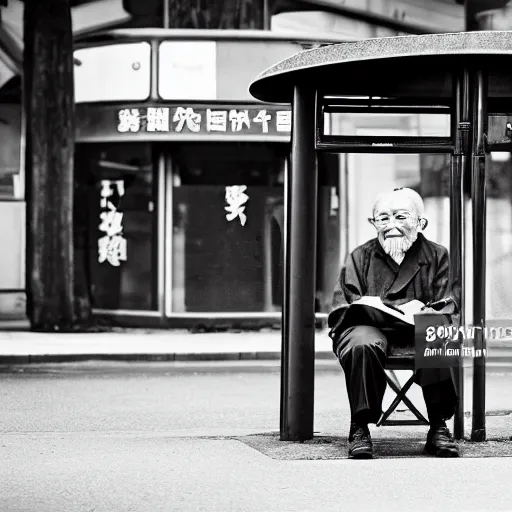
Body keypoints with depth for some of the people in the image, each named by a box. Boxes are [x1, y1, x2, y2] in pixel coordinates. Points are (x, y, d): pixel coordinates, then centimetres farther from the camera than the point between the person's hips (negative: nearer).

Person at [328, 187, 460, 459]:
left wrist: (428, 315, -21)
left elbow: (447, 305, 6)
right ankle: (360, 428, -29)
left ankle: (439, 426, -22)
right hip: (367, 327, -1)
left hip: (418, 333, 1)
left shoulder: (436, 256, 14)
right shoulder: (360, 258, 12)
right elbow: (344, 307, 1)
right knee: (364, 345, -38)